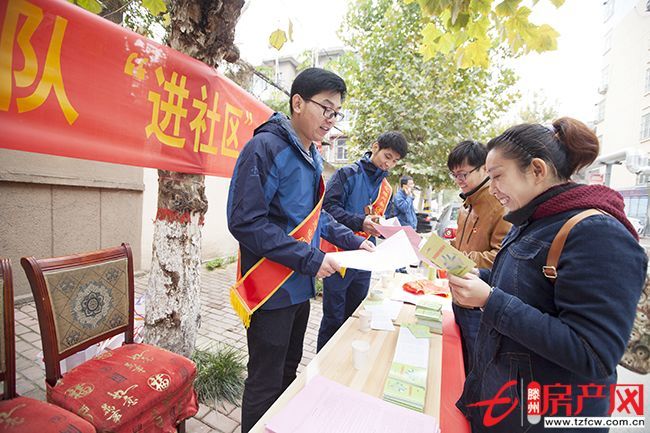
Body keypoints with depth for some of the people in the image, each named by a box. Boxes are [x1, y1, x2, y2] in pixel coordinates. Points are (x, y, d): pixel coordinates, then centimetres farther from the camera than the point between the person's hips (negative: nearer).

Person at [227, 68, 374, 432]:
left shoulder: (312, 156, 9)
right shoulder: (265, 148, -16)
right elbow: (246, 222, -23)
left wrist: (352, 241, 6)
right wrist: (310, 259, -22)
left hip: (300, 286, 9)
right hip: (272, 289, -8)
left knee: (288, 372, 26)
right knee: (266, 384, 11)